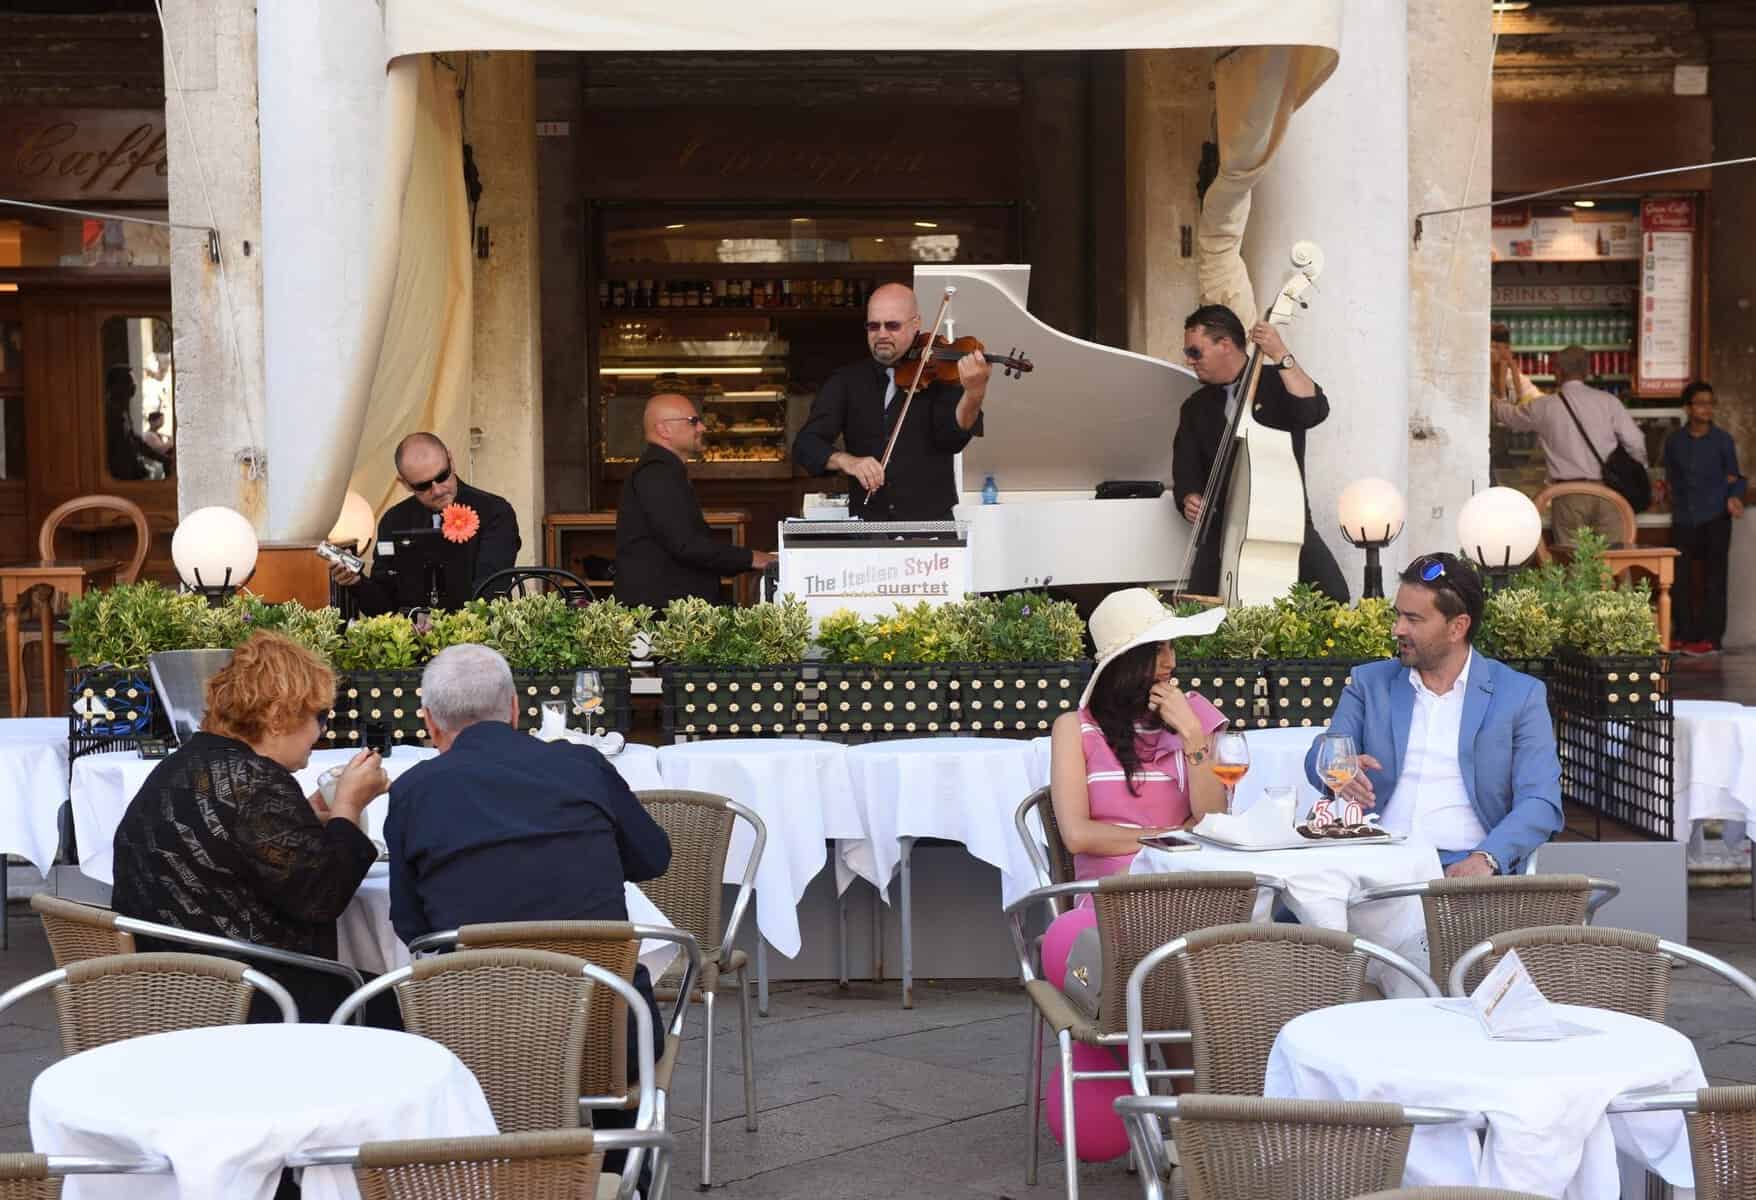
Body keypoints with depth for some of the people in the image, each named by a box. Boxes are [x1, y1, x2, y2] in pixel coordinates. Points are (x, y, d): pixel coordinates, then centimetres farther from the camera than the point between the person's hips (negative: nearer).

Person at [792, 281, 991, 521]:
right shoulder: (846, 382, 9)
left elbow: (950, 440, -12)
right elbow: (805, 445, 0)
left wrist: (974, 394, -30)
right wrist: (846, 460, -20)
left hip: (931, 522, -1)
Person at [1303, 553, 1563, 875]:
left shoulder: (1520, 696, 7)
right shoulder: (1370, 683, 15)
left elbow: (1540, 804, -1)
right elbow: (1319, 760, 8)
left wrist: (1485, 858, -20)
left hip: (1462, 870, -1)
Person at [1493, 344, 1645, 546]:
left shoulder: (1544, 407, 2)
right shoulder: (1608, 402, 3)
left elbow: (1508, 415, 20)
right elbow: (1636, 444, 1)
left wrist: (1490, 399, 41)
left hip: (1568, 494, -1)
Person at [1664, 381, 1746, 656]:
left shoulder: (1723, 440, 0)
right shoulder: (1674, 442, 7)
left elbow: (1733, 477, 4)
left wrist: (1734, 497, -13)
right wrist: (1678, 504, 7)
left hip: (1715, 519, -3)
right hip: (1683, 520, 3)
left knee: (1713, 579, -3)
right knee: (1680, 578, 4)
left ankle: (1711, 638, -1)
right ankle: (1685, 635, 13)